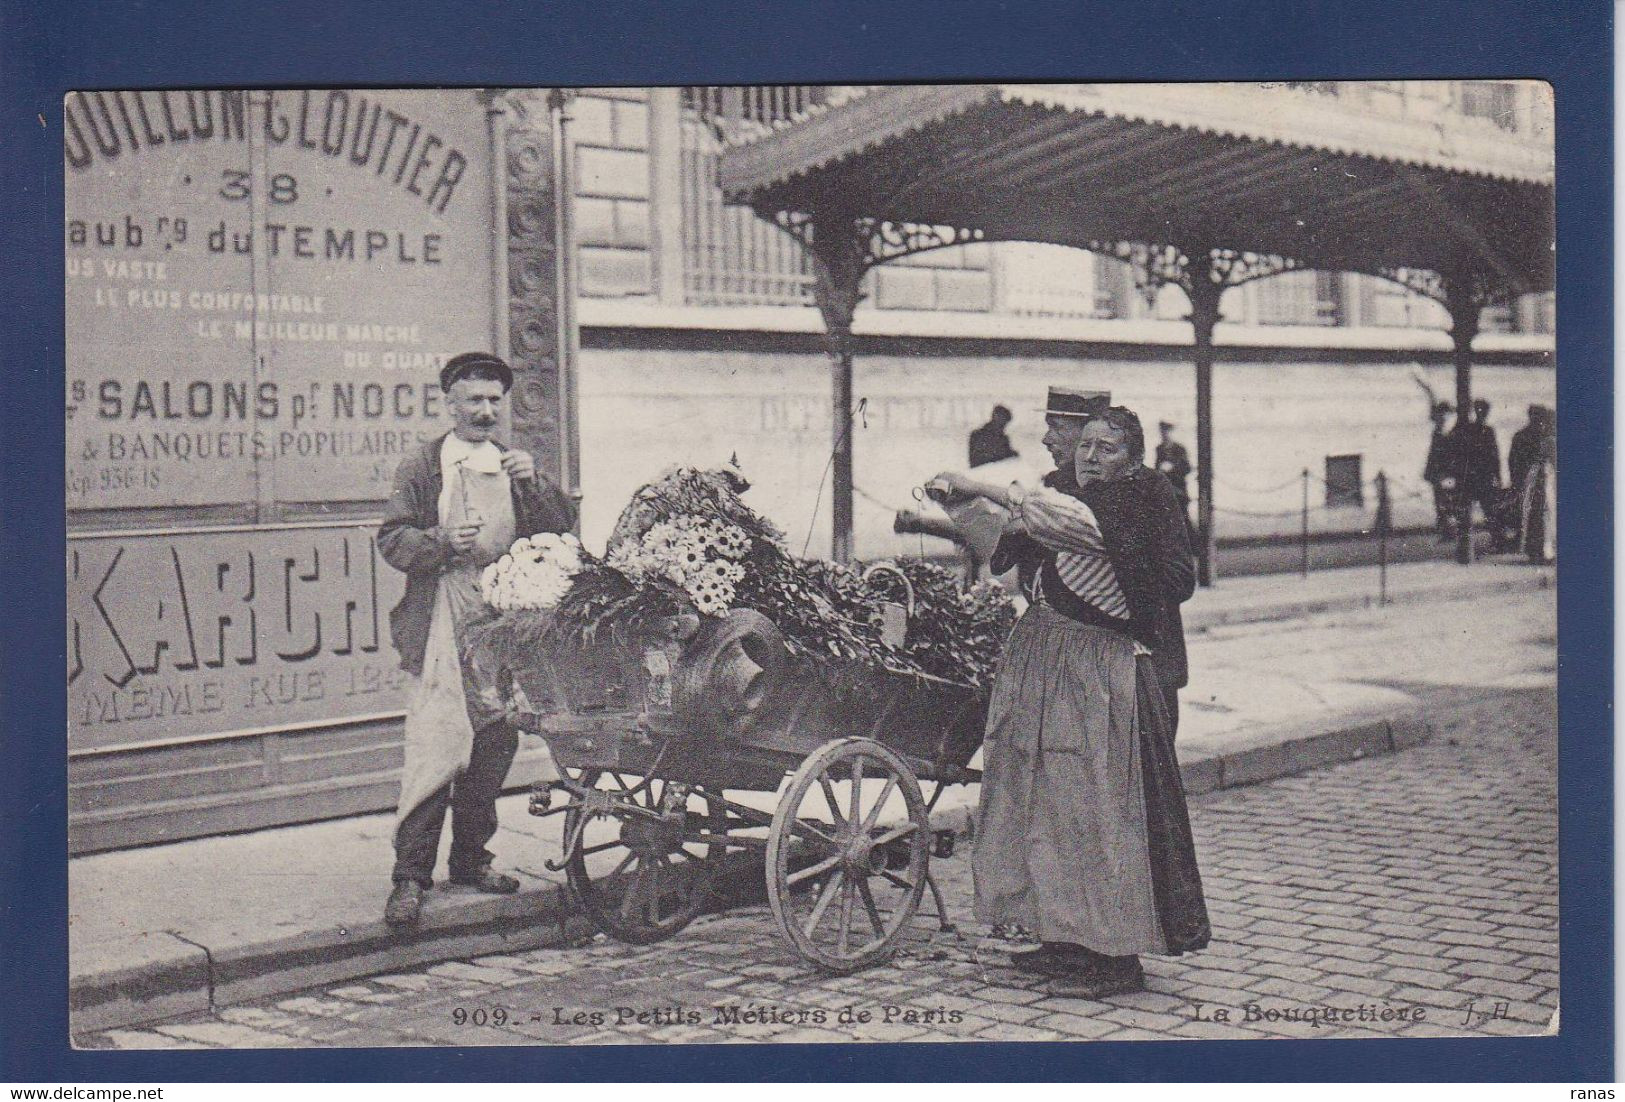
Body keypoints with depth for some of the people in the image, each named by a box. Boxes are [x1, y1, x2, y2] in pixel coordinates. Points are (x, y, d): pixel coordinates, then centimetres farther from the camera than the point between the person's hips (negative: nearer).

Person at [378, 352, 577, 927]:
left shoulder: (514, 465, 17)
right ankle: (410, 876, -8)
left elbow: (562, 529, 9)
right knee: (434, 747, -11)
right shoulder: (421, 468, 5)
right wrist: (443, 543, -18)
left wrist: (533, 483, -8)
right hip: (443, 629, -5)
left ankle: (471, 859, 21)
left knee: (492, 747, 8)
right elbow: (392, 540, 0)